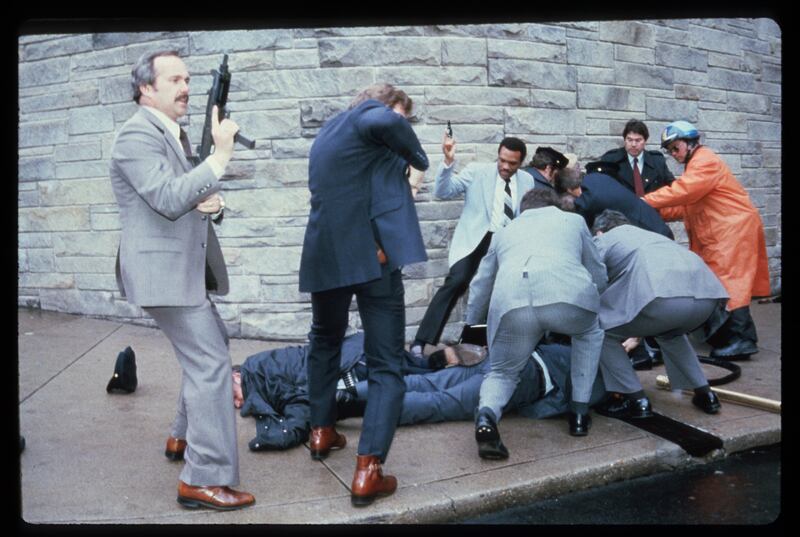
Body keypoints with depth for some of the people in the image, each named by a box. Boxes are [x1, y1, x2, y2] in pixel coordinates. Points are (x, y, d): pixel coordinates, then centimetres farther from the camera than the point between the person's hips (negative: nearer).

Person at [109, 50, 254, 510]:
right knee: (211, 363, -13)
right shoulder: (137, 136, -15)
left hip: (187, 268, 10)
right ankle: (204, 479, -6)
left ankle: (185, 437, 39)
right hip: (162, 270, -10)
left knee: (209, 348, 22)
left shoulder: (178, 134, 16)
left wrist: (212, 200, -4)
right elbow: (170, 199, -28)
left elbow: (194, 194, 19)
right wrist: (221, 154, -27)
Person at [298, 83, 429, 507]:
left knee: (325, 342, 29)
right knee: (385, 364, -1)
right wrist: (416, 158, -8)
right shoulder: (367, 114, 0)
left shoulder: (325, 134, 24)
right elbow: (385, 123, -25)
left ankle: (321, 431, 36)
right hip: (372, 254, -7)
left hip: (326, 255, 7)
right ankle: (368, 471, -9)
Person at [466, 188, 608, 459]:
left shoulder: (504, 232, 36)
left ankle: (485, 416, -7)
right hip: (568, 294, -1)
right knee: (589, 333, 34)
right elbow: (599, 278, 35)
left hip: (510, 302, 1)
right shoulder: (573, 219, 33)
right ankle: (579, 412, 29)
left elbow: (479, 288, 38)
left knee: (503, 372, 24)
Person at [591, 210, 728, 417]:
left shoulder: (602, 240, 24)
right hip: (707, 295, 7)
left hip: (662, 297, -7)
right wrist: (636, 335, 62)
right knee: (670, 333, 38)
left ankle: (636, 400, 13)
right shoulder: (648, 234, 41)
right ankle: (704, 394, 33)